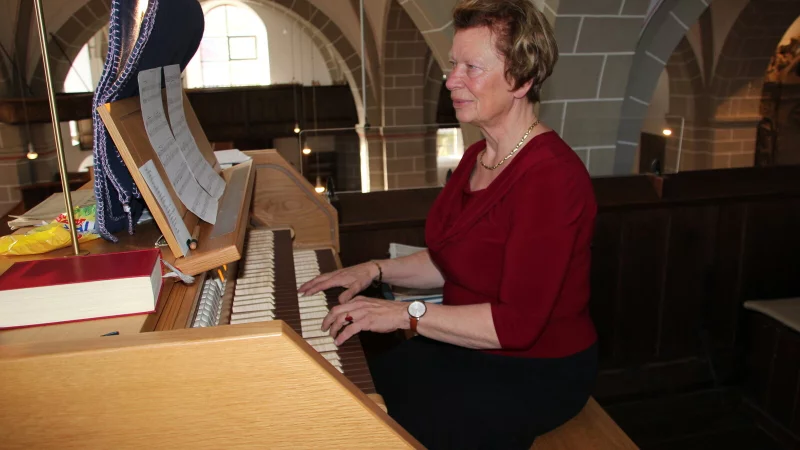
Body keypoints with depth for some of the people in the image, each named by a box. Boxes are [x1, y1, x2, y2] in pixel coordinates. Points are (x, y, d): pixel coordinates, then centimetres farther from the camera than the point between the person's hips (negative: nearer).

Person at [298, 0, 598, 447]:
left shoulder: (551, 176, -24)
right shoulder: (479, 157, 5)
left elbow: (517, 323, -27)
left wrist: (407, 313, -25)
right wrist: (375, 270, 2)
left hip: (532, 374, -7)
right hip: (467, 345, 8)